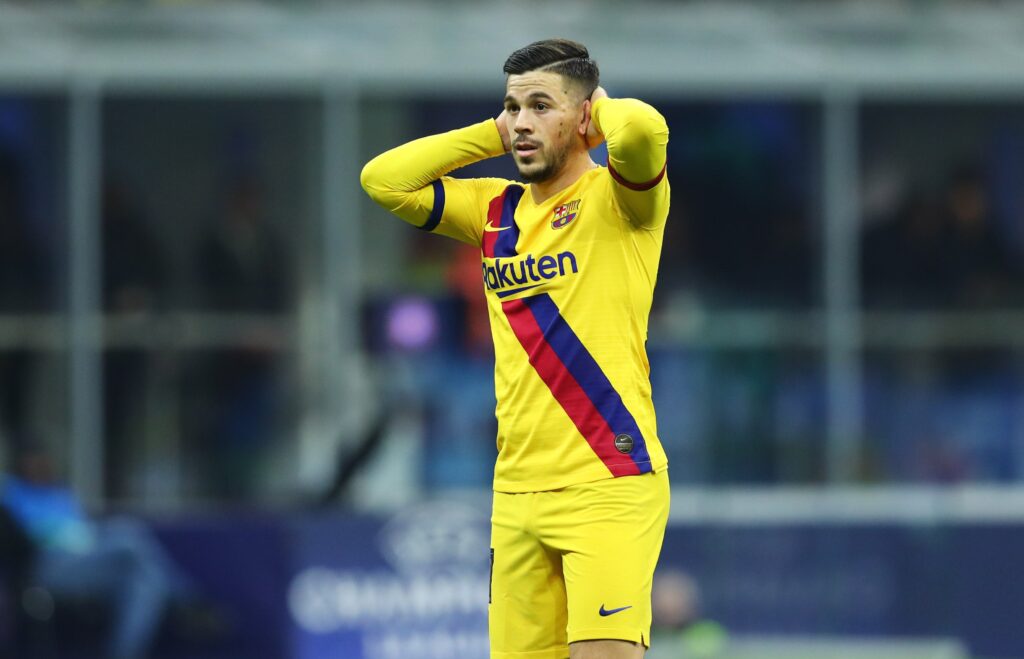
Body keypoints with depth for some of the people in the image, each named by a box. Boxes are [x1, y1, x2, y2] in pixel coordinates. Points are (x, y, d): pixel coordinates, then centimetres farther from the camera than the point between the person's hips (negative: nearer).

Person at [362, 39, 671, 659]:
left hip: (610, 486, -6)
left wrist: (603, 107, -1)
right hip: (518, 492, 6)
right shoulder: (496, 212, 15)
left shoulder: (616, 198, -4)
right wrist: (497, 133, 10)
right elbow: (383, 179, 12)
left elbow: (643, 129, -25)